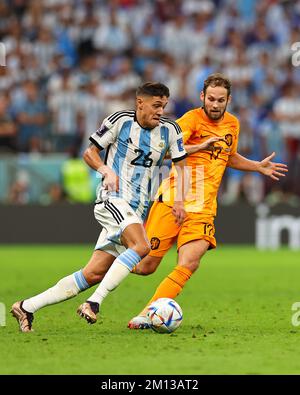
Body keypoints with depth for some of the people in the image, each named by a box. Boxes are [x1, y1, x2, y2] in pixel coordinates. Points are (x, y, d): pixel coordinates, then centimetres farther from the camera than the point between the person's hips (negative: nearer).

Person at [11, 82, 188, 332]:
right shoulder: (120, 121, -3)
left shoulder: (170, 130, 6)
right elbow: (90, 152, 5)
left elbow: (180, 165, 15)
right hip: (112, 199, -5)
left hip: (138, 209, 5)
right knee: (141, 246, -32)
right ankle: (94, 303, -30)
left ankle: (27, 307, 6)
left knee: (94, 274, 0)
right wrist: (105, 169, -15)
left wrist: (179, 200, 1)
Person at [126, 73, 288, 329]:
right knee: (145, 267, -1)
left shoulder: (232, 124, 15)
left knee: (189, 264, -21)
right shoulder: (192, 119, -6)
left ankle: (147, 315, -16)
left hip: (203, 208, 4)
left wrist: (259, 167, 30)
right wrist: (200, 146, -30)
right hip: (173, 200, -4)